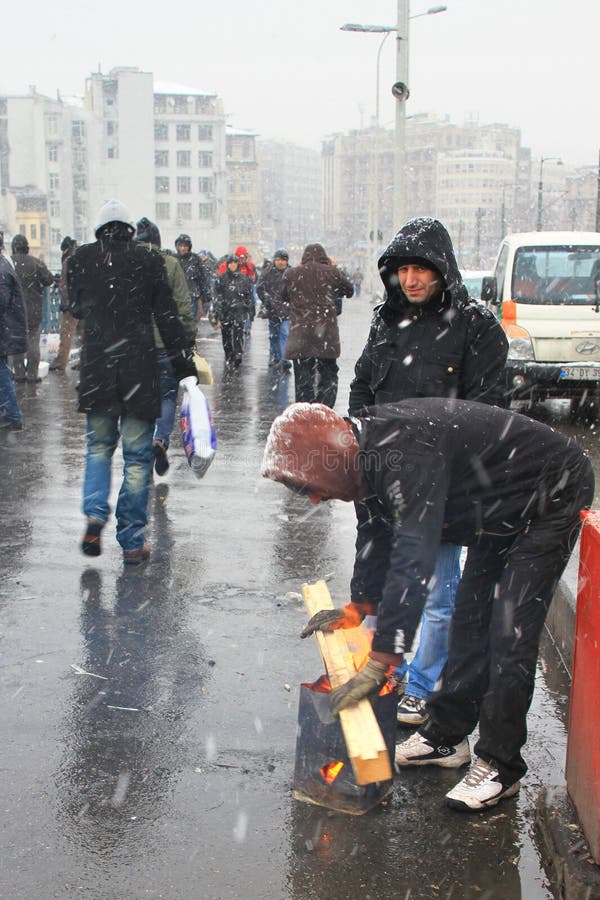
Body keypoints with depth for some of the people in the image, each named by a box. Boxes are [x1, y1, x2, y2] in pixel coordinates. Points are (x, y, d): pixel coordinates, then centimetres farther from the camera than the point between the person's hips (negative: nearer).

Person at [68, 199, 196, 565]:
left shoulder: (80, 259, 2)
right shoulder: (149, 261, -3)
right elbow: (168, 318, -2)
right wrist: (185, 363, 4)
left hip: (96, 368, 2)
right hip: (140, 369, -2)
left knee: (99, 446, 21)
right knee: (137, 456, 6)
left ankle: (95, 514, -1)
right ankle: (132, 542, 9)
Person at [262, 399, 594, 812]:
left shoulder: (406, 452, -36)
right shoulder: (373, 448, -5)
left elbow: (414, 561, -41)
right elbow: (384, 536, 12)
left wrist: (379, 665, -40)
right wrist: (357, 608, 14)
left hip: (552, 498, -10)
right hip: (501, 508, 10)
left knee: (510, 633, -11)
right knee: (470, 618, 13)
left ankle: (500, 766, 1)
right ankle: (447, 736, 25)